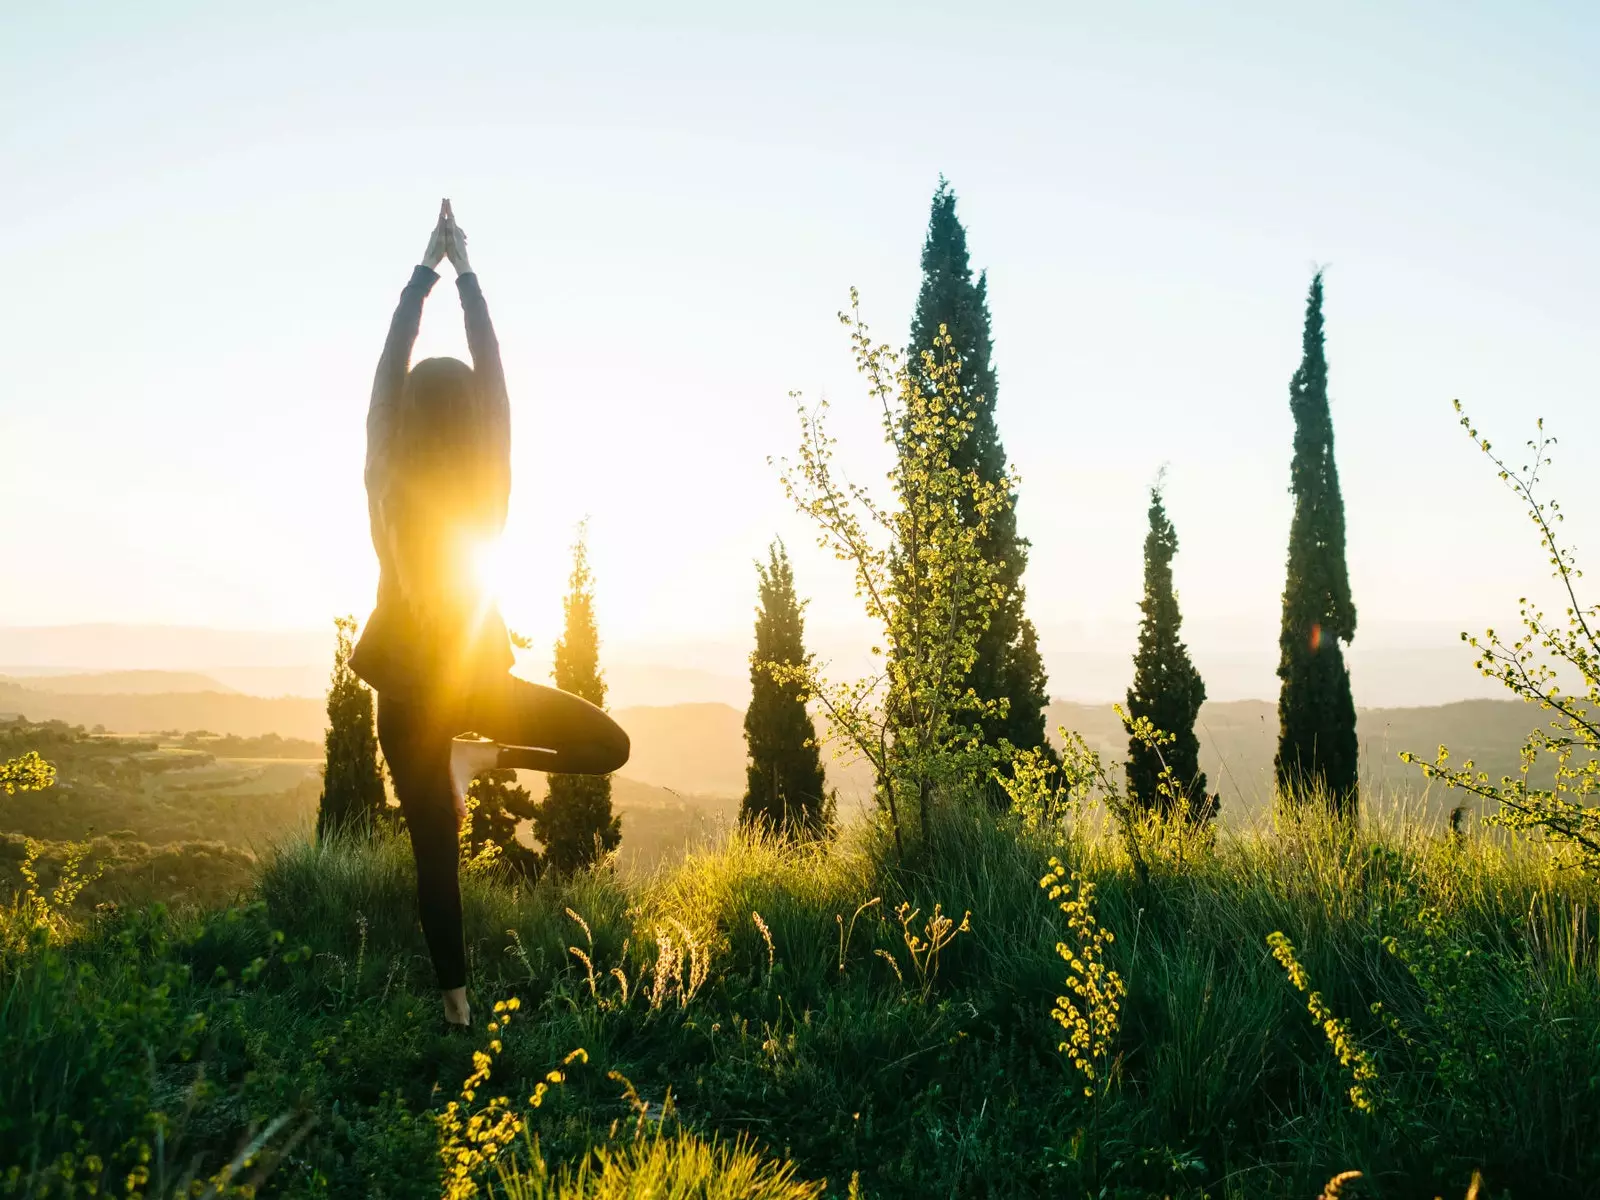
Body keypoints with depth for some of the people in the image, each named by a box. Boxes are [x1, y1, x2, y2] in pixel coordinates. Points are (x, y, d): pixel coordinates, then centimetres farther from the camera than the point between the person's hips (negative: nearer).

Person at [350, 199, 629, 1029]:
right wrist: (463, 270, 6)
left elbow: (390, 364, 0)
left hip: (408, 691, 2)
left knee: (436, 851, 9)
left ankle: (455, 996, 13)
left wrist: (425, 269, 6)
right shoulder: (488, 474, -11)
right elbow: (491, 367, -2)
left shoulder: (387, 477, -10)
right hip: (477, 680, -1)